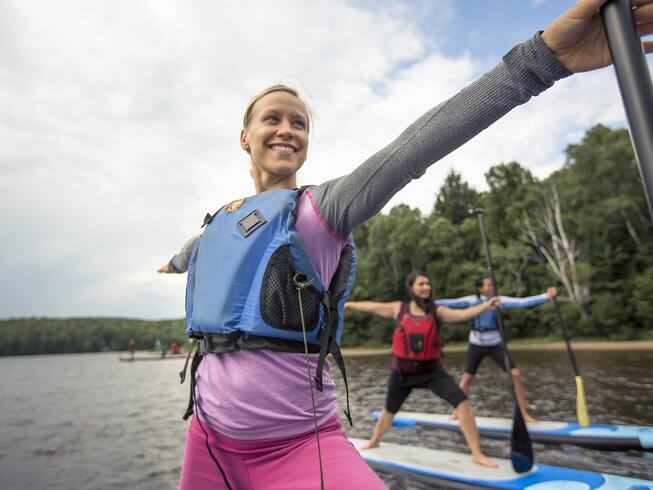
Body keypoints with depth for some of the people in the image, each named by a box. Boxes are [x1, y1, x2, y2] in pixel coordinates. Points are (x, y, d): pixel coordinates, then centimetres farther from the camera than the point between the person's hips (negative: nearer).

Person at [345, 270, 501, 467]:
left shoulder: (437, 311, -8)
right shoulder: (398, 309, -7)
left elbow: (463, 314, -22)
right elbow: (371, 307, 2)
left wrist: (486, 305, -38)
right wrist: (347, 304, 11)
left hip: (432, 370, 0)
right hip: (402, 371, 1)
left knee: (462, 402, -18)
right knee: (389, 410, 21)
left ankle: (477, 454, -2)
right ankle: (374, 441, 49)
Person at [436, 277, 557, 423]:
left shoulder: (500, 300, -10)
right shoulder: (472, 300, -12)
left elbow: (523, 302, -17)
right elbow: (452, 303, -22)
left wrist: (546, 296, -25)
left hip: (495, 345, 1)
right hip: (476, 345, -1)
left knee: (516, 374, -8)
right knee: (466, 379, 3)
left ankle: (524, 413, 9)